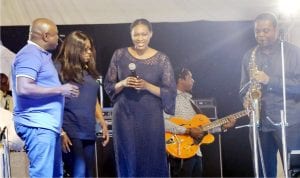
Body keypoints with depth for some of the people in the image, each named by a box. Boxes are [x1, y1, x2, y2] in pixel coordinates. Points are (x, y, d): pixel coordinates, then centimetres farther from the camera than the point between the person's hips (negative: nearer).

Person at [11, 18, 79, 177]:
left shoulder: (42, 55, 19)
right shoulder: (30, 54, -12)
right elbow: (23, 88, -24)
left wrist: (63, 91, 13)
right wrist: (60, 90, -16)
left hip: (47, 125, 10)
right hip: (37, 125, -10)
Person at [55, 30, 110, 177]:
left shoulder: (89, 71, 17)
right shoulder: (60, 69, -4)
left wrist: (103, 124, 14)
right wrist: (60, 132, -16)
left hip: (88, 132, 7)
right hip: (70, 132, -7)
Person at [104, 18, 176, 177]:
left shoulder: (162, 59, -1)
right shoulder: (120, 55, 3)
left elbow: (171, 92, -2)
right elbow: (108, 85, 8)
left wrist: (147, 86, -16)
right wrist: (123, 83, -13)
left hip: (151, 118, -1)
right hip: (124, 116, 1)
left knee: (152, 162, 0)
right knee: (128, 161, 4)